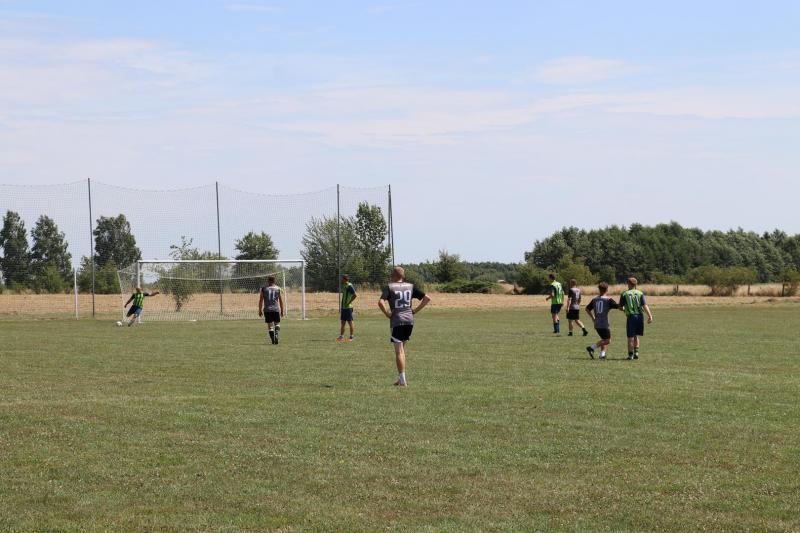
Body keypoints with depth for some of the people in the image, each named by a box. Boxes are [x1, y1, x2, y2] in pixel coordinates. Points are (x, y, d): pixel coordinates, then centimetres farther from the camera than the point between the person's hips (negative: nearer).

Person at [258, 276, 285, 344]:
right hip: (276, 309, 0)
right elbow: (281, 301, 7)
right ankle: (277, 335, -14)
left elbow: (261, 300, 3)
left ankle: (273, 340, 1)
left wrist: (260, 310, 9)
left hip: (267, 310, 0)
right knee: (277, 324, 11)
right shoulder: (278, 289, 6)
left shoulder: (263, 289, 4)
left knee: (270, 325, 6)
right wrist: (282, 311, 14)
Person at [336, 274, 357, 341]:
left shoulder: (350, 286, -14)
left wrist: (348, 303, -18)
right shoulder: (344, 286, 14)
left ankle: (352, 337, 2)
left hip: (348, 307, -9)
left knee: (350, 322, -3)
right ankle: (341, 336, 13)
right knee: (343, 322, 10)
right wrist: (341, 306, 19)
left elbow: (355, 295, -23)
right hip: (343, 307, 9)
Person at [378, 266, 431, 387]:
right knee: (402, 350, 19)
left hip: (396, 321, -4)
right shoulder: (410, 286, 10)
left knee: (399, 351, 0)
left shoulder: (389, 287, -2)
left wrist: (387, 314, -5)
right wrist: (415, 311, 10)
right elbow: (427, 298, 9)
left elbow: (381, 302, -18)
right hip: (409, 320, 4)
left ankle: (403, 381, -4)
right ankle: (401, 378, 19)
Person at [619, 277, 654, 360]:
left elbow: (620, 307, 3)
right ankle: (636, 352, 10)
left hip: (631, 316, -2)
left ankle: (630, 355, 5)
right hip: (640, 316, 2)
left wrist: (624, 309, 25)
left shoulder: (624, 294, 1)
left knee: (630, 337, 4)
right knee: (636, 336, 18)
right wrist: (650, 316, -9)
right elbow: (645, 305, -6)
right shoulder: (640, 293, 5)